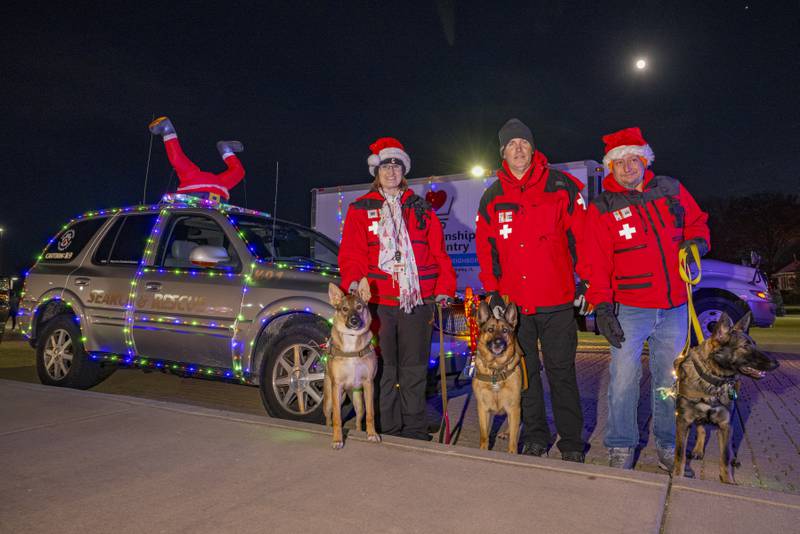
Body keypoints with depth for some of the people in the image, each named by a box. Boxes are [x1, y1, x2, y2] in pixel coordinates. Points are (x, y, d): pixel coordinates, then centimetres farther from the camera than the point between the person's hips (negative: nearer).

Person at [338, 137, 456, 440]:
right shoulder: (360, 210, 8)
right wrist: (353, 281, -17)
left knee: (414, 369, 8)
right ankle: (388, 430, 17)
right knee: (384, 369, 4)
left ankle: (415, 431, 20)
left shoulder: (420, 209, 14)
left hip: (417, 301, 2)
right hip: (377, 301, -1)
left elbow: (438, 252, 10)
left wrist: (444, 288, 0)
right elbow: (351, 253, 1)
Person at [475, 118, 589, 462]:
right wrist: (491, 289, 3)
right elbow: (485, 247, 10)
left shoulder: (561, 186, -2)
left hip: (556, 300, -3)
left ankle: (571, 442, 19)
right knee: (526, 371, 12)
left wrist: (587, 280, -4)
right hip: (513, 301, 3)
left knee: (561, 371, 5)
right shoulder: (492, 197, 7)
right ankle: (535, 436, 27)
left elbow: (580, 234, -1)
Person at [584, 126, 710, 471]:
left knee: (669, 379, 12)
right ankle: (621, 448, 15)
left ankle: (668, 447, 29)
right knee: (624, 381, -2)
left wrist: (695, 242, 0)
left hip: (674, 309, 4)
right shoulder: (602, 208, -3)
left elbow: (697, 222, 22)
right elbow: (597, 263, -6)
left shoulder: (671, 191, 8)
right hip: (629, 309, -3)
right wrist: (602, 307, -11)